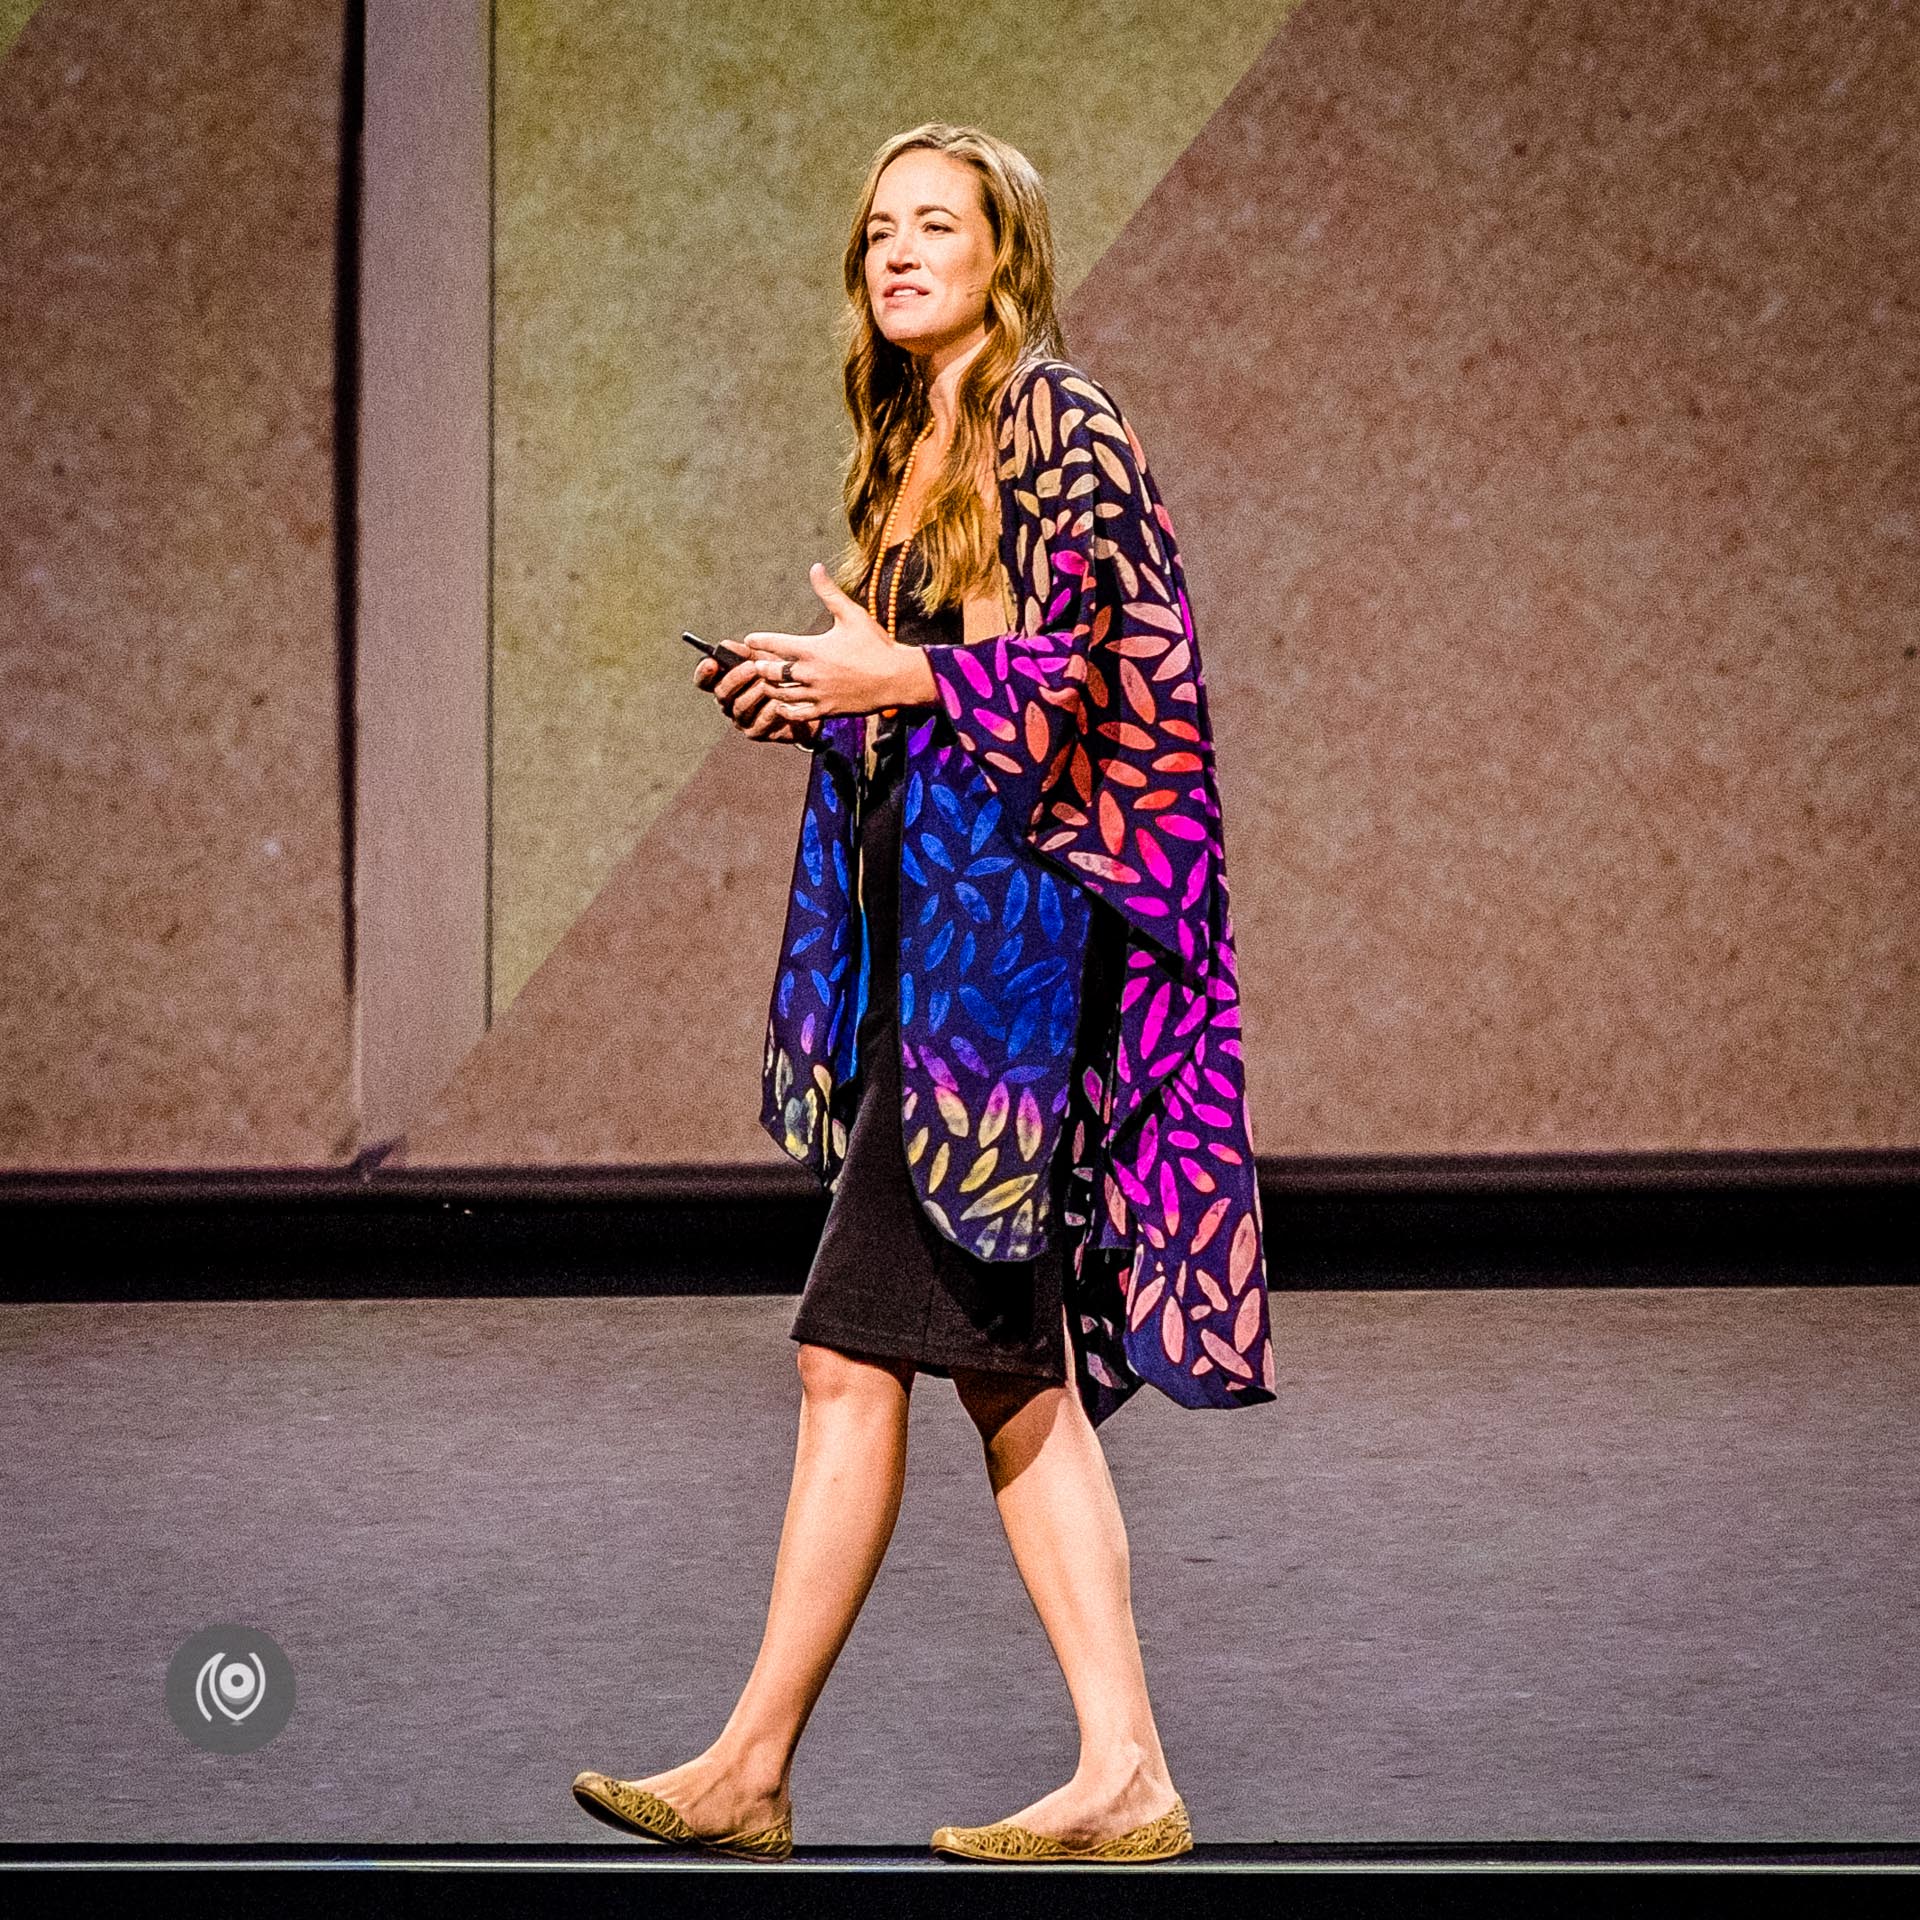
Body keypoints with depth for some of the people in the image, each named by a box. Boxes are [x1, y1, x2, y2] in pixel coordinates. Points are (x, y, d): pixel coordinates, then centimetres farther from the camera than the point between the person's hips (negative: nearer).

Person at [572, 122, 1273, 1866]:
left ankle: (753, 1768, -5)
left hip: (1006, 924, -10)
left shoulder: (1060, 424, -7)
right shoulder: (911, 459, 20)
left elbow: (1123, 671, -14)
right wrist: (821, 702, 5)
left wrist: (904, 679, -16)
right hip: (921, 927, 10)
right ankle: (1125, 1777, 5)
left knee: (858, 1349, -9)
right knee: (1007, 1366, 5)